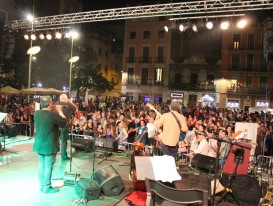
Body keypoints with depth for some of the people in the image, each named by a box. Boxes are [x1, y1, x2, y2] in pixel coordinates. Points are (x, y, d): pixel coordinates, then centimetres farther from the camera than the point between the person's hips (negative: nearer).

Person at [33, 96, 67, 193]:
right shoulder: (53, 114, -22)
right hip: (49, 146, -7)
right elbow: (64, 122, -9)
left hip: (39, 145, 7)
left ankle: (42, 186, 27)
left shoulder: (36, 113, -1)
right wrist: (60, 111, -1)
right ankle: (47, 187, 14)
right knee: (48, 166, 4)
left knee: (42, 165, 16)